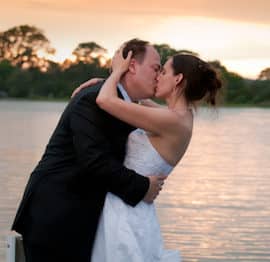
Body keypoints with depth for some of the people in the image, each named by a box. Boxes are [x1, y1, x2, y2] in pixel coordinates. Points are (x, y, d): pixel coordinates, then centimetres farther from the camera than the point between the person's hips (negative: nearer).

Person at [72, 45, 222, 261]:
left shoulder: (173, 120, -20)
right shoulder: (180, 117, 8)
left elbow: (105, 101, -24)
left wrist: (118, 70, -5)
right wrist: (104, 81, 13)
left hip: (126, 212, -9)